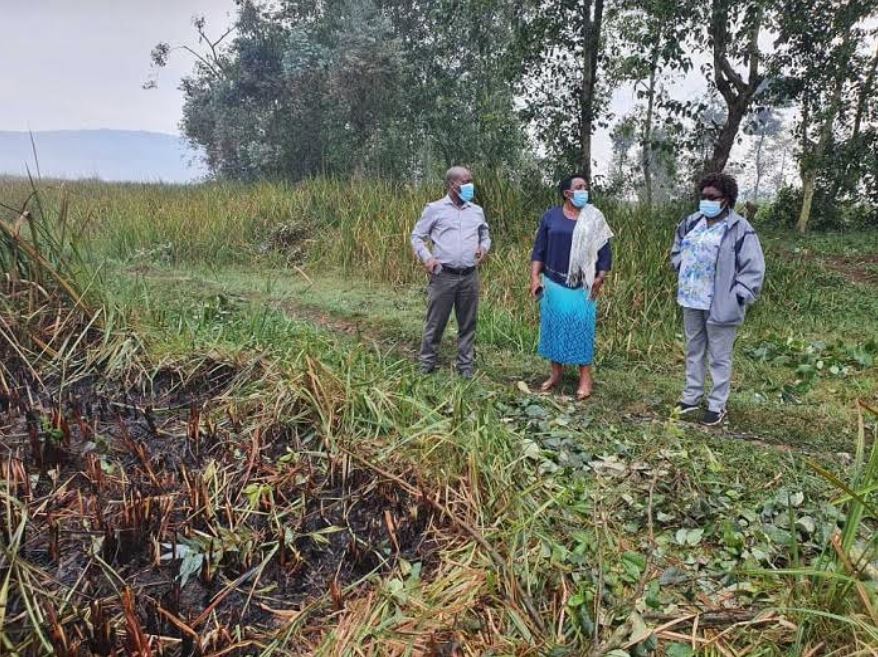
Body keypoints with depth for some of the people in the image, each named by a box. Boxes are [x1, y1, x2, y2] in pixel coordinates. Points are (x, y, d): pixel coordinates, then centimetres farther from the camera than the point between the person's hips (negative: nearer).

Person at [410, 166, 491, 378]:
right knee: (435, 322, 4)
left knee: (468, 323, 10)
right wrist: (427, 258, -11)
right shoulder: (435, 208, 0)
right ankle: (426, 363, 18)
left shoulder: (477, 211, 11)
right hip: (443, 275, -3)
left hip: (470, 276, 4)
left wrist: (484, 247, 1)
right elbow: (417, 236, 4)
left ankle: (466, 365, 21)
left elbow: (485, 235, 24)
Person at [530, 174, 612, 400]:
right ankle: (556, 372, 21)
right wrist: (535, 276, -4)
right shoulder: (551, 216, 3)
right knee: (554, 325, 8)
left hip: (582, 286, -1)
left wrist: (600, 279, -7)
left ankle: (585, 377, 7)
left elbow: (605, 251, 2)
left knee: (581, 327, 0)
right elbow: (539, 249, 4)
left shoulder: (594, 219, 2)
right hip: (554, 283, 2)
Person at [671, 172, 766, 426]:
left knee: (719, 357, 4)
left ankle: (717, 405, 16)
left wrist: (736, 297, -16)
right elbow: (677, 250, 24)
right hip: (692, 301, 7)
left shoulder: (739, 229, -13)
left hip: (720, 306, -6)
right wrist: (682, 274, 12)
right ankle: (692, 397, 31)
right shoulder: (692, 222, 6)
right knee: (694, 351, 17)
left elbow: (754, 269, -12)